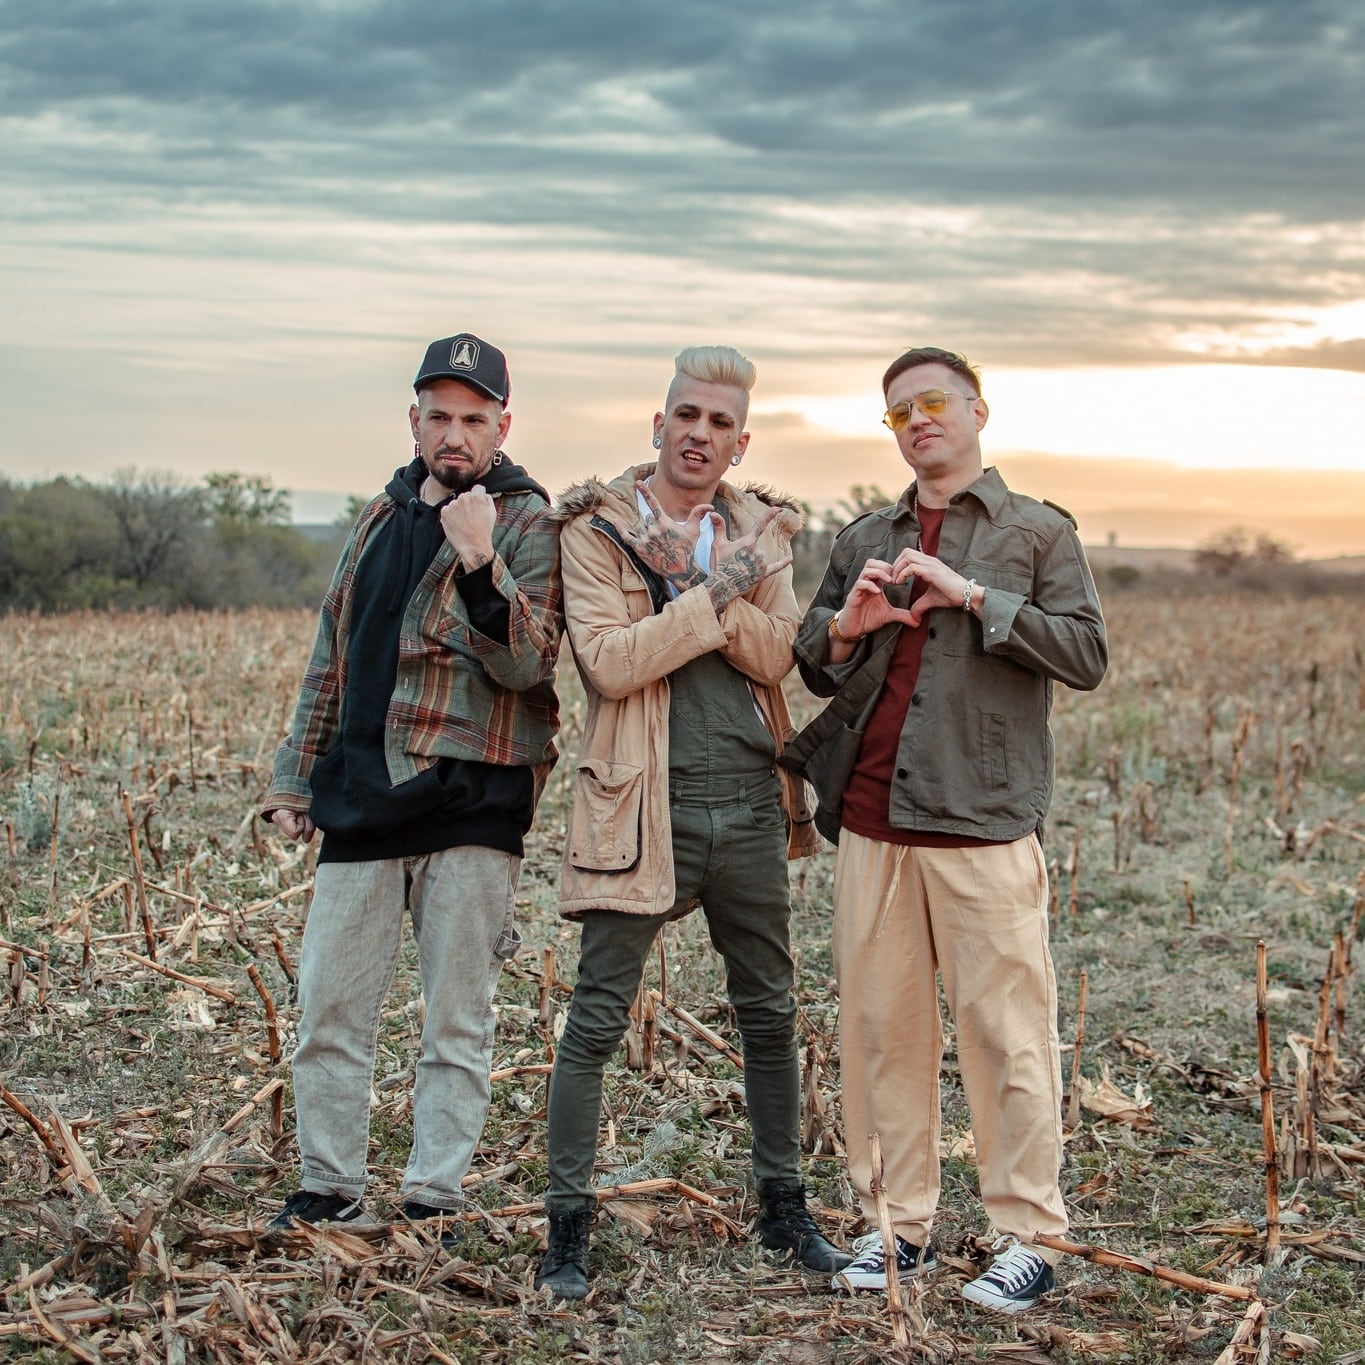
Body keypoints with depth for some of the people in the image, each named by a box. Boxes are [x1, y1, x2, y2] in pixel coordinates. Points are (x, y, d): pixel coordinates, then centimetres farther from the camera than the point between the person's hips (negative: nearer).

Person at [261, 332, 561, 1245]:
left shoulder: (527, 525, -2)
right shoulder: (383, 517, 16)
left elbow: (527, 665, -16)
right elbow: (335, 655, 22)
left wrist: (480, 563, -30)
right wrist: (297, 773, 20)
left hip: (469, 800, -5)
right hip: (362, 794, 5)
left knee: (458, 1017, 2)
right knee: (329, 1005, 6)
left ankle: (433, 1199, 11)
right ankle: (330, 1186, 20)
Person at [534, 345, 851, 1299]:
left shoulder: (761, 531, 10)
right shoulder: (597, 524, -2)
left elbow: (778, 655, -3)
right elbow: (608, 661, -14)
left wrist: (692, 578, -14)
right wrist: (713, 593, -17)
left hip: (751, 802, 4)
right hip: (646, 805, -4)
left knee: (770, 1013, 14)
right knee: (598, 1020, -3)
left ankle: (784, 1207, 29)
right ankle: (568, 1226, 7)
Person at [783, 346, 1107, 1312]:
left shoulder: (1039, 533, 7)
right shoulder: (866, 541, 19)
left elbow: (1087, 655, -5)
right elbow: (812, 670, 23)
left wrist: (974, 596, -12)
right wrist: (842, 627, 0)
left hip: (983, 829, -4)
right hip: (870, 825, 4)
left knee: (1006, 1033, -4)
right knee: (880, 1027, 6)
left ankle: (1027, 1236, 5)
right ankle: (898, 1224, 17)